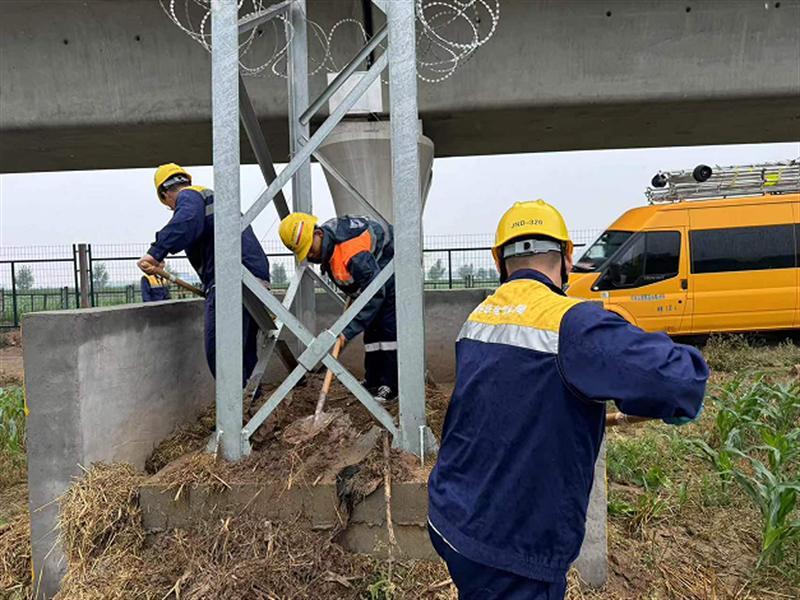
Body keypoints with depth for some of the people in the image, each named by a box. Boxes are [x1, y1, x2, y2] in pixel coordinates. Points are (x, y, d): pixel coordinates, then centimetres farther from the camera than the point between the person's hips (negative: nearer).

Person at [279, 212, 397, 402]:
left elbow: (375, 293, -39)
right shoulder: (327, 244, -10)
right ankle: (373, 383, 11)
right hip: (372, 275, 9)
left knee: (389, 328, -15)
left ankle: (390, 386, -10)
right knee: (372, 328, 6)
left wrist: (349, 329, -39)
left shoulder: (353, 251, -40)